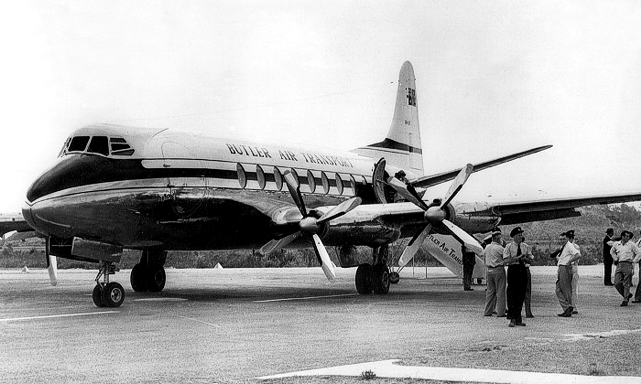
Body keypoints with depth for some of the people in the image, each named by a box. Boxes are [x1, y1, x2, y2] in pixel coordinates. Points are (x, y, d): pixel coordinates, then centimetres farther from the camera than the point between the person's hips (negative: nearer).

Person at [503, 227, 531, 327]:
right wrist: (518, 257, -16)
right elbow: (506, 260, -11)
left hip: (522, 270, 4)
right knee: (512, 294, -6)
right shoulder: (509, 247, -2)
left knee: (521, 295, 6)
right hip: (513, 269, -4)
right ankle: (512, 319, -3)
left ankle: (518, 318, 13)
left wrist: (525, 258, -9)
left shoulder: (525, 247, 12)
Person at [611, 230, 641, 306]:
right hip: (619, 265, 4)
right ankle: (627, 295, 19)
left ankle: (625, 301, 4)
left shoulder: (631, 245, 0)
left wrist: (634, 261, -3)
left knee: (626, 284, -3)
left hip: (628, 265, -4)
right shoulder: (616, 244, 11)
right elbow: (612, 251, 30)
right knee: (617, 283, -2)